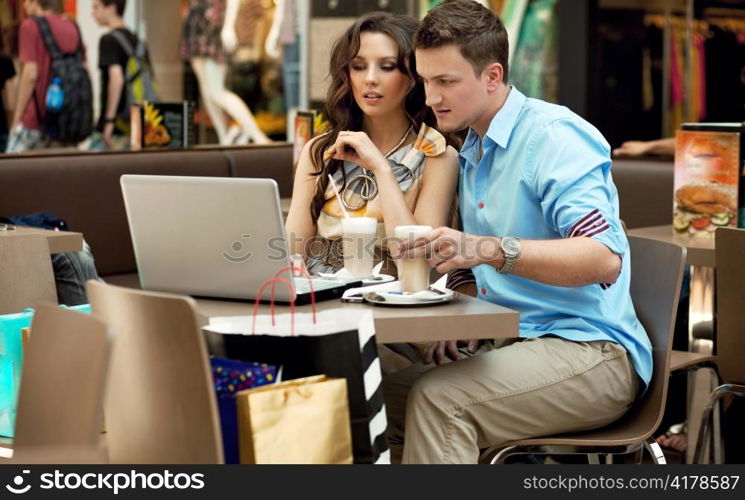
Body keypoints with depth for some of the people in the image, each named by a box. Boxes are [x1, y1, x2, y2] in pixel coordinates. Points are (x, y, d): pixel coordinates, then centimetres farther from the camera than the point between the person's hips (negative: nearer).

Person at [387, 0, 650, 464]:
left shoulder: (554, 136, -12)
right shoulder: (473, 153, 18)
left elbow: (604, 259, -26)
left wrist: (491, 250, -37)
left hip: (591, 350, -9)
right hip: (512, 342, 9)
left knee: (437, 396, -29)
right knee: (384, 393, -7)